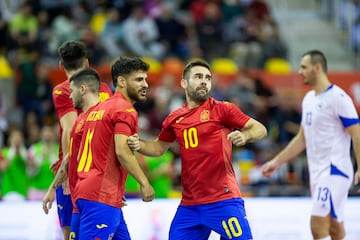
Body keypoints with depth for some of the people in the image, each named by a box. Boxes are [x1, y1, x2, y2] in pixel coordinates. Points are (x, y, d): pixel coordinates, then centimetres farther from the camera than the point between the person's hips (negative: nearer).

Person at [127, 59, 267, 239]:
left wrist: (244, 136, -24)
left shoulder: (222, 110, -2)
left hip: (223, 200, -5)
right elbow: (159, 147, 26)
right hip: (189, 205, 5)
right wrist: (139, 145, 6)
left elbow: (260, 129, -3)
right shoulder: (175, 118, 11)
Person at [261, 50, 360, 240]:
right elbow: (302, 138, 23)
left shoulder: (338, 98, -12)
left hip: (335, 170, -8)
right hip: (317, 172, 8)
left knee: (318, 224, -14)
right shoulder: (308, 99, 14)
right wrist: (276, 162, 22)